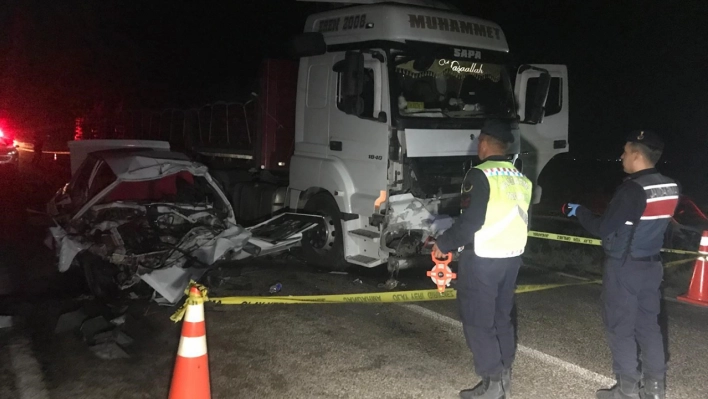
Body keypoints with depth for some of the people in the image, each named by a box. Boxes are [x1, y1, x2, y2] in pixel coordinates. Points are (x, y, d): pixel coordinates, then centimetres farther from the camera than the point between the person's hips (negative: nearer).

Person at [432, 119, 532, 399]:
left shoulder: (480, 175, -15)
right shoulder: (521, 179, 10)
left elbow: (470, 221, -21)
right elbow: (522, 220, 14)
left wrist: (443, 244, -8)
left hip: (482, 259, -8)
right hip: (512, 257, 8)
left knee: (478, 321, 0)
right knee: (502, 317, 17)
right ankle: (504, 376, 24)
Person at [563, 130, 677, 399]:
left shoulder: (633, 189, -22)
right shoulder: (670, 188, 2)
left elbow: (603, 229, -18)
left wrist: (579, 211, -3)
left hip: (624, 267, -7)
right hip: (651, 265, 7)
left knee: (620, 328, 4)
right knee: (649, 325, 15)